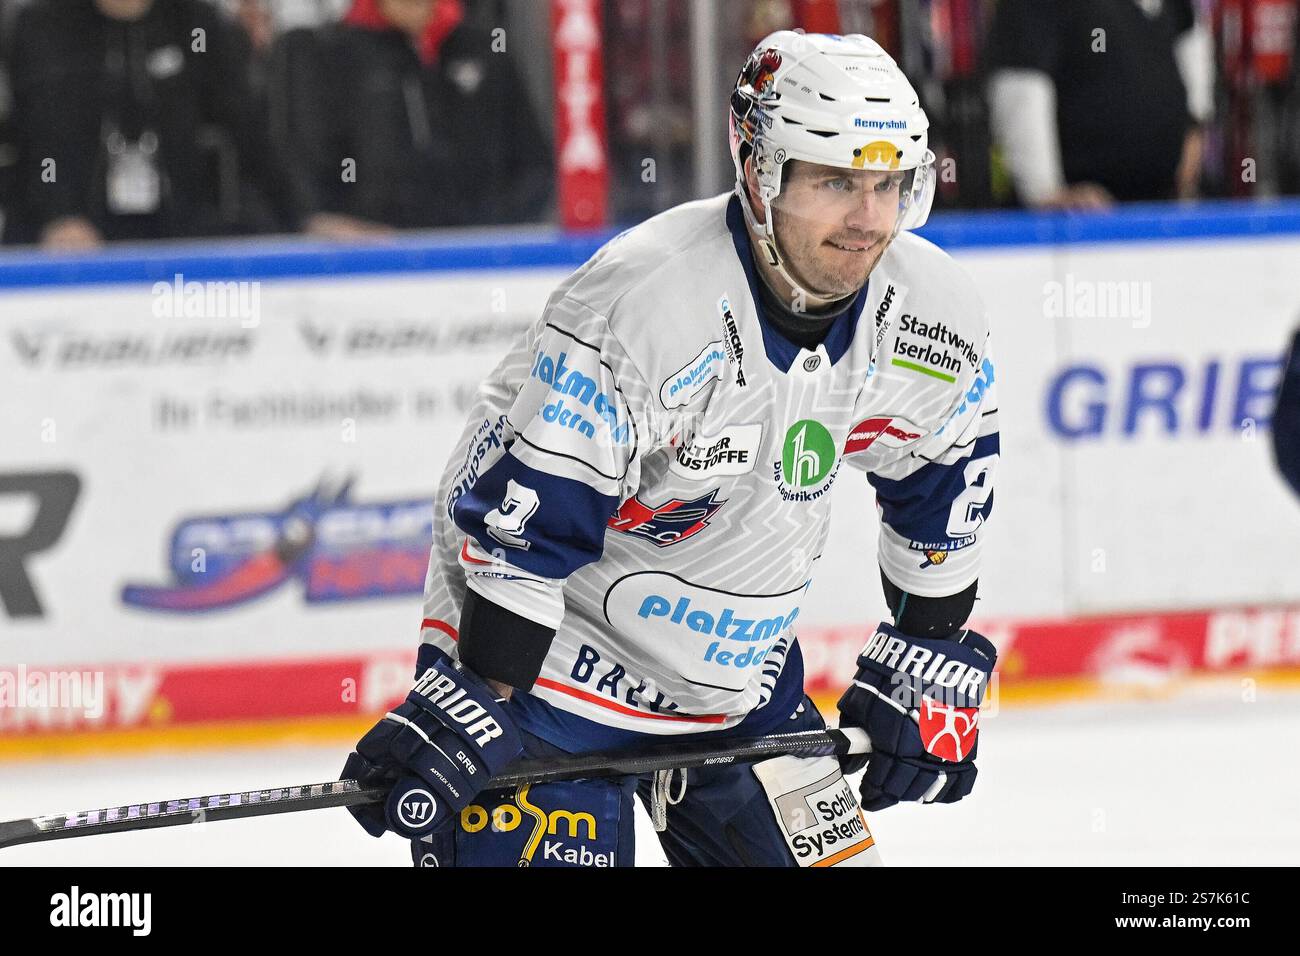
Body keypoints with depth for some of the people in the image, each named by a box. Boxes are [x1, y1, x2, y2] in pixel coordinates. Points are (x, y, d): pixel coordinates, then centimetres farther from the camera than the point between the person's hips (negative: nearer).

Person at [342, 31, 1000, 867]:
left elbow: (945, 494, 9)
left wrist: (933, 673, 10)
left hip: (740, 683, 7)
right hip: (556, 662, -7)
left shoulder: (934, 321, -9)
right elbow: (516, 522, -27)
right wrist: (472, 707, -26)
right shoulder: (637, 305, -30)